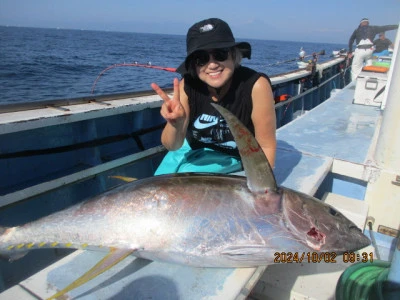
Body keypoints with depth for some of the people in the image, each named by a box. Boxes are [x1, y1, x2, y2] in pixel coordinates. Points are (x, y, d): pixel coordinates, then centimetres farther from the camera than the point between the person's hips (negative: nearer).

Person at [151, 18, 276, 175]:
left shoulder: (255, 85, -31)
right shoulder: (188, 85, -21)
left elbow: (266, 146, -22)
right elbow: (172, 146, -19)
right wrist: (176, 124, -40)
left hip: (230, 158, -3)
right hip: (191, 149, 3)